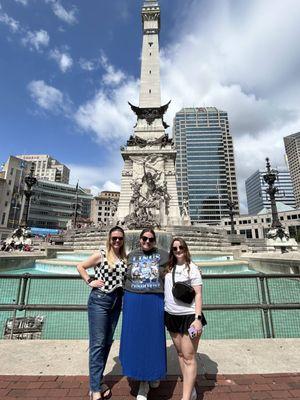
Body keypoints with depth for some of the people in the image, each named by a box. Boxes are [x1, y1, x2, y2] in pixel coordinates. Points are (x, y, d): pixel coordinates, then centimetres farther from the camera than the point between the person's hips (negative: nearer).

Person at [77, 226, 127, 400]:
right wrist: (90, 281, -9)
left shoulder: (125, 258, 3)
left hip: (116, 302, 5)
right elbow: (80, 266, -1)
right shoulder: (101, 255, -10)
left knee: (108, 342, 17)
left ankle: (98, 380, 36)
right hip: (99, 300, -5)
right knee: (98, 343, 2)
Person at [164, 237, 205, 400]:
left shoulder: (192, 268, -10)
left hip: (189, 316, -5)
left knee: (189, 357, -2)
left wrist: (198, 318, -16)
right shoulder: (169, 268, 4)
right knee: (180, 354, 17)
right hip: (171, 315, 6)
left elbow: (198, 294, -11)